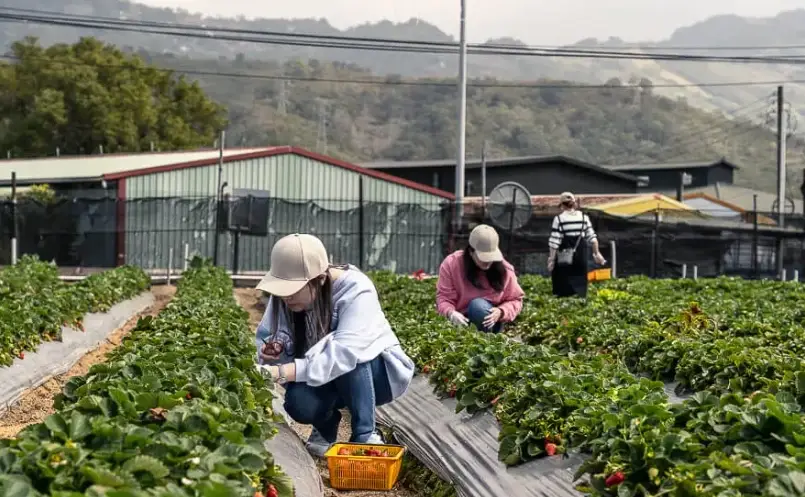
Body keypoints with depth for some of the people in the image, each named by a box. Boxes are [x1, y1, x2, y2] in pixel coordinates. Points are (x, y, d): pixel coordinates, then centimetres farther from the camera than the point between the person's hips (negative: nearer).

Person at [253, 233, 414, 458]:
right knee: (298, 404, -28)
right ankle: (326, 427, 7)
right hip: (326, 380, 4)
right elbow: (265, 337, -5)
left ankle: (365, 434, -19)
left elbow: (345, 353, -43)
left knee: (347, 361, -37)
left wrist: (285, 372, -53)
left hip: (378, 372, -4)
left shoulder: (356, 290, -31)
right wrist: (272, 353, -32)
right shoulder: (284, 296, -14)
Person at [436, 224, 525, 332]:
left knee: (478, 305, -32)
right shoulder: (452, 264, -10)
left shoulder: (504, 269, -7)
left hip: (490, 321, 1)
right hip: (463, 321, 0)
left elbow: (515, 300, 2)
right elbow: (443, 297, -11)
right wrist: (451, 313, -35)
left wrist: (500, 312, -21)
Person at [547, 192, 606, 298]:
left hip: (564, 257, -3)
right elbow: (592, 237, 4)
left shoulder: (559, 219, -7)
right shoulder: (584, 217, 5)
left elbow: (554, 242, -9)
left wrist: (551, 259, -4)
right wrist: (596, 253, 14)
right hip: (581, 255, 4)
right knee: (580, 284, 12)